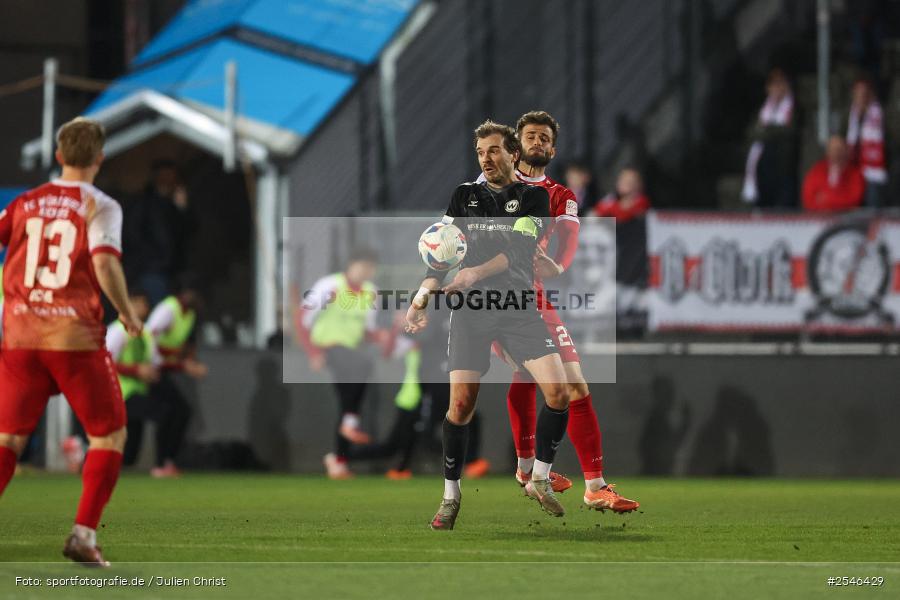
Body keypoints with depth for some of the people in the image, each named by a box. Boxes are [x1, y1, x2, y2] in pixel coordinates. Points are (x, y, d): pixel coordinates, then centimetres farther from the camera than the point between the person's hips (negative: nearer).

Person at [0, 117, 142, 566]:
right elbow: (105, 262, -19)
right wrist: (128, 313, -5)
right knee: (110, 436, 11)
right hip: (77, 338, -3)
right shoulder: (99, 207, -4)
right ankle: (84, 534, -2)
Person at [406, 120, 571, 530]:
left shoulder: (534, 197, 4)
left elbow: (522, 248, -11)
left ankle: (539, 479, 3)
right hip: (470, 308, 1)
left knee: (559, 391, -15)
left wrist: (477, 272, -26)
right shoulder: (464, 196, 12)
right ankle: (451, 496, 6)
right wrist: (423, 296, -4)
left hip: (519, 305, -1)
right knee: (461, 403, -8)